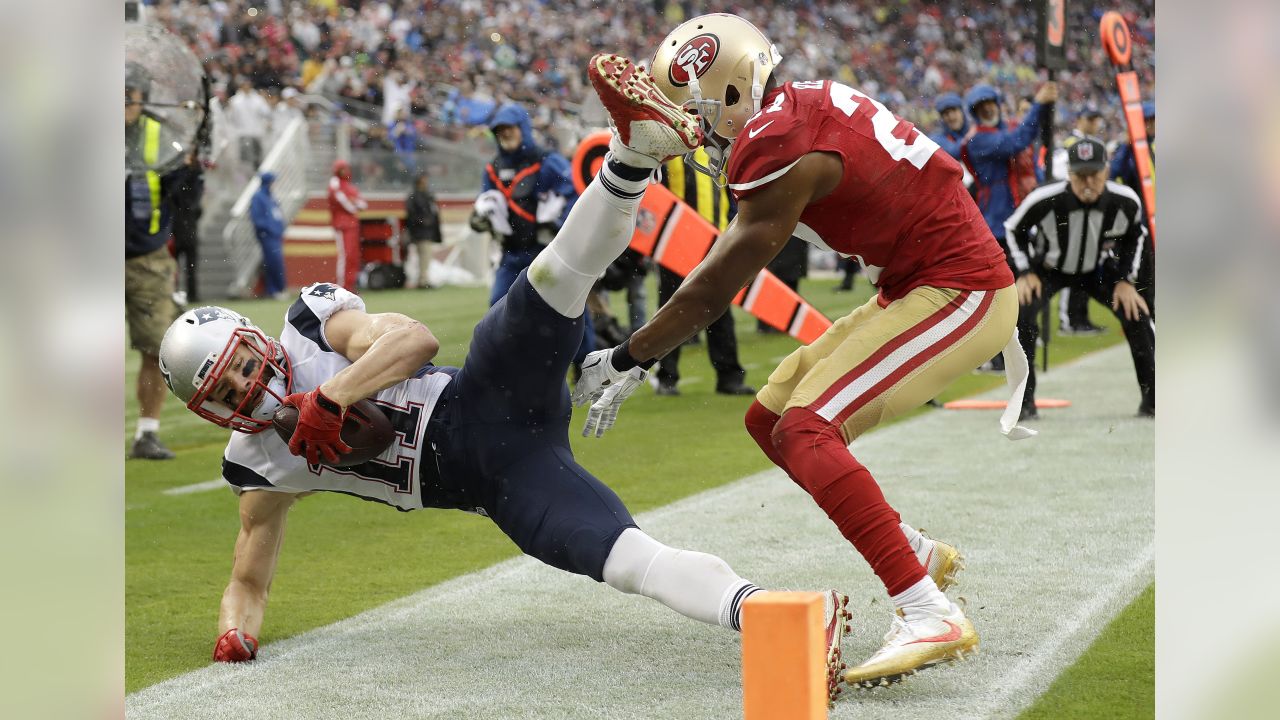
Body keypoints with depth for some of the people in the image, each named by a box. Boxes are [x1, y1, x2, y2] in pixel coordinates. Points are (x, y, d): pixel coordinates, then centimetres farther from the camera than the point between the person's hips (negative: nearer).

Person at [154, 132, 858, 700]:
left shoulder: (313, 319, 6)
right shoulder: (259, 464, 15)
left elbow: (416, 339, -9)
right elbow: (249, 580, 21)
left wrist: (327, 399, -18)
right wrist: (236, 631, 0)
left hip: (484, 403, -1)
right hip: (501, 488, 1)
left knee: (550, 277, -29)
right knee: (628, 559, -23)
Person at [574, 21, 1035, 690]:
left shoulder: (783, 149, -20)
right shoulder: (804, 106, 7)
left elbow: (713, 291, -14)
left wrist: (621, 363, -3)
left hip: (959, 293, -10)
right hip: (918, 289, 10)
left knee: (808, 431, -20)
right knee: (770, 418, 11)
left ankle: (931, 615, -26)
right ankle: (919, 553, 23)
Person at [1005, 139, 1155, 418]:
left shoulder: (1126, 202, -25)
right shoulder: (1045, 200, -33)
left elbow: (1135, 235, -1)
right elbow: (1014, 229, -11)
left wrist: (1126, 280, -6)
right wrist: (1025, 273, -17)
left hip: (1098, 270, 2)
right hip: (1048, 268, -2)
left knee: (1137, 314, -13)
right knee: (1021, 314, -27)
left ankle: (1152, 399, 5)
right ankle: (1024, 402, -12)